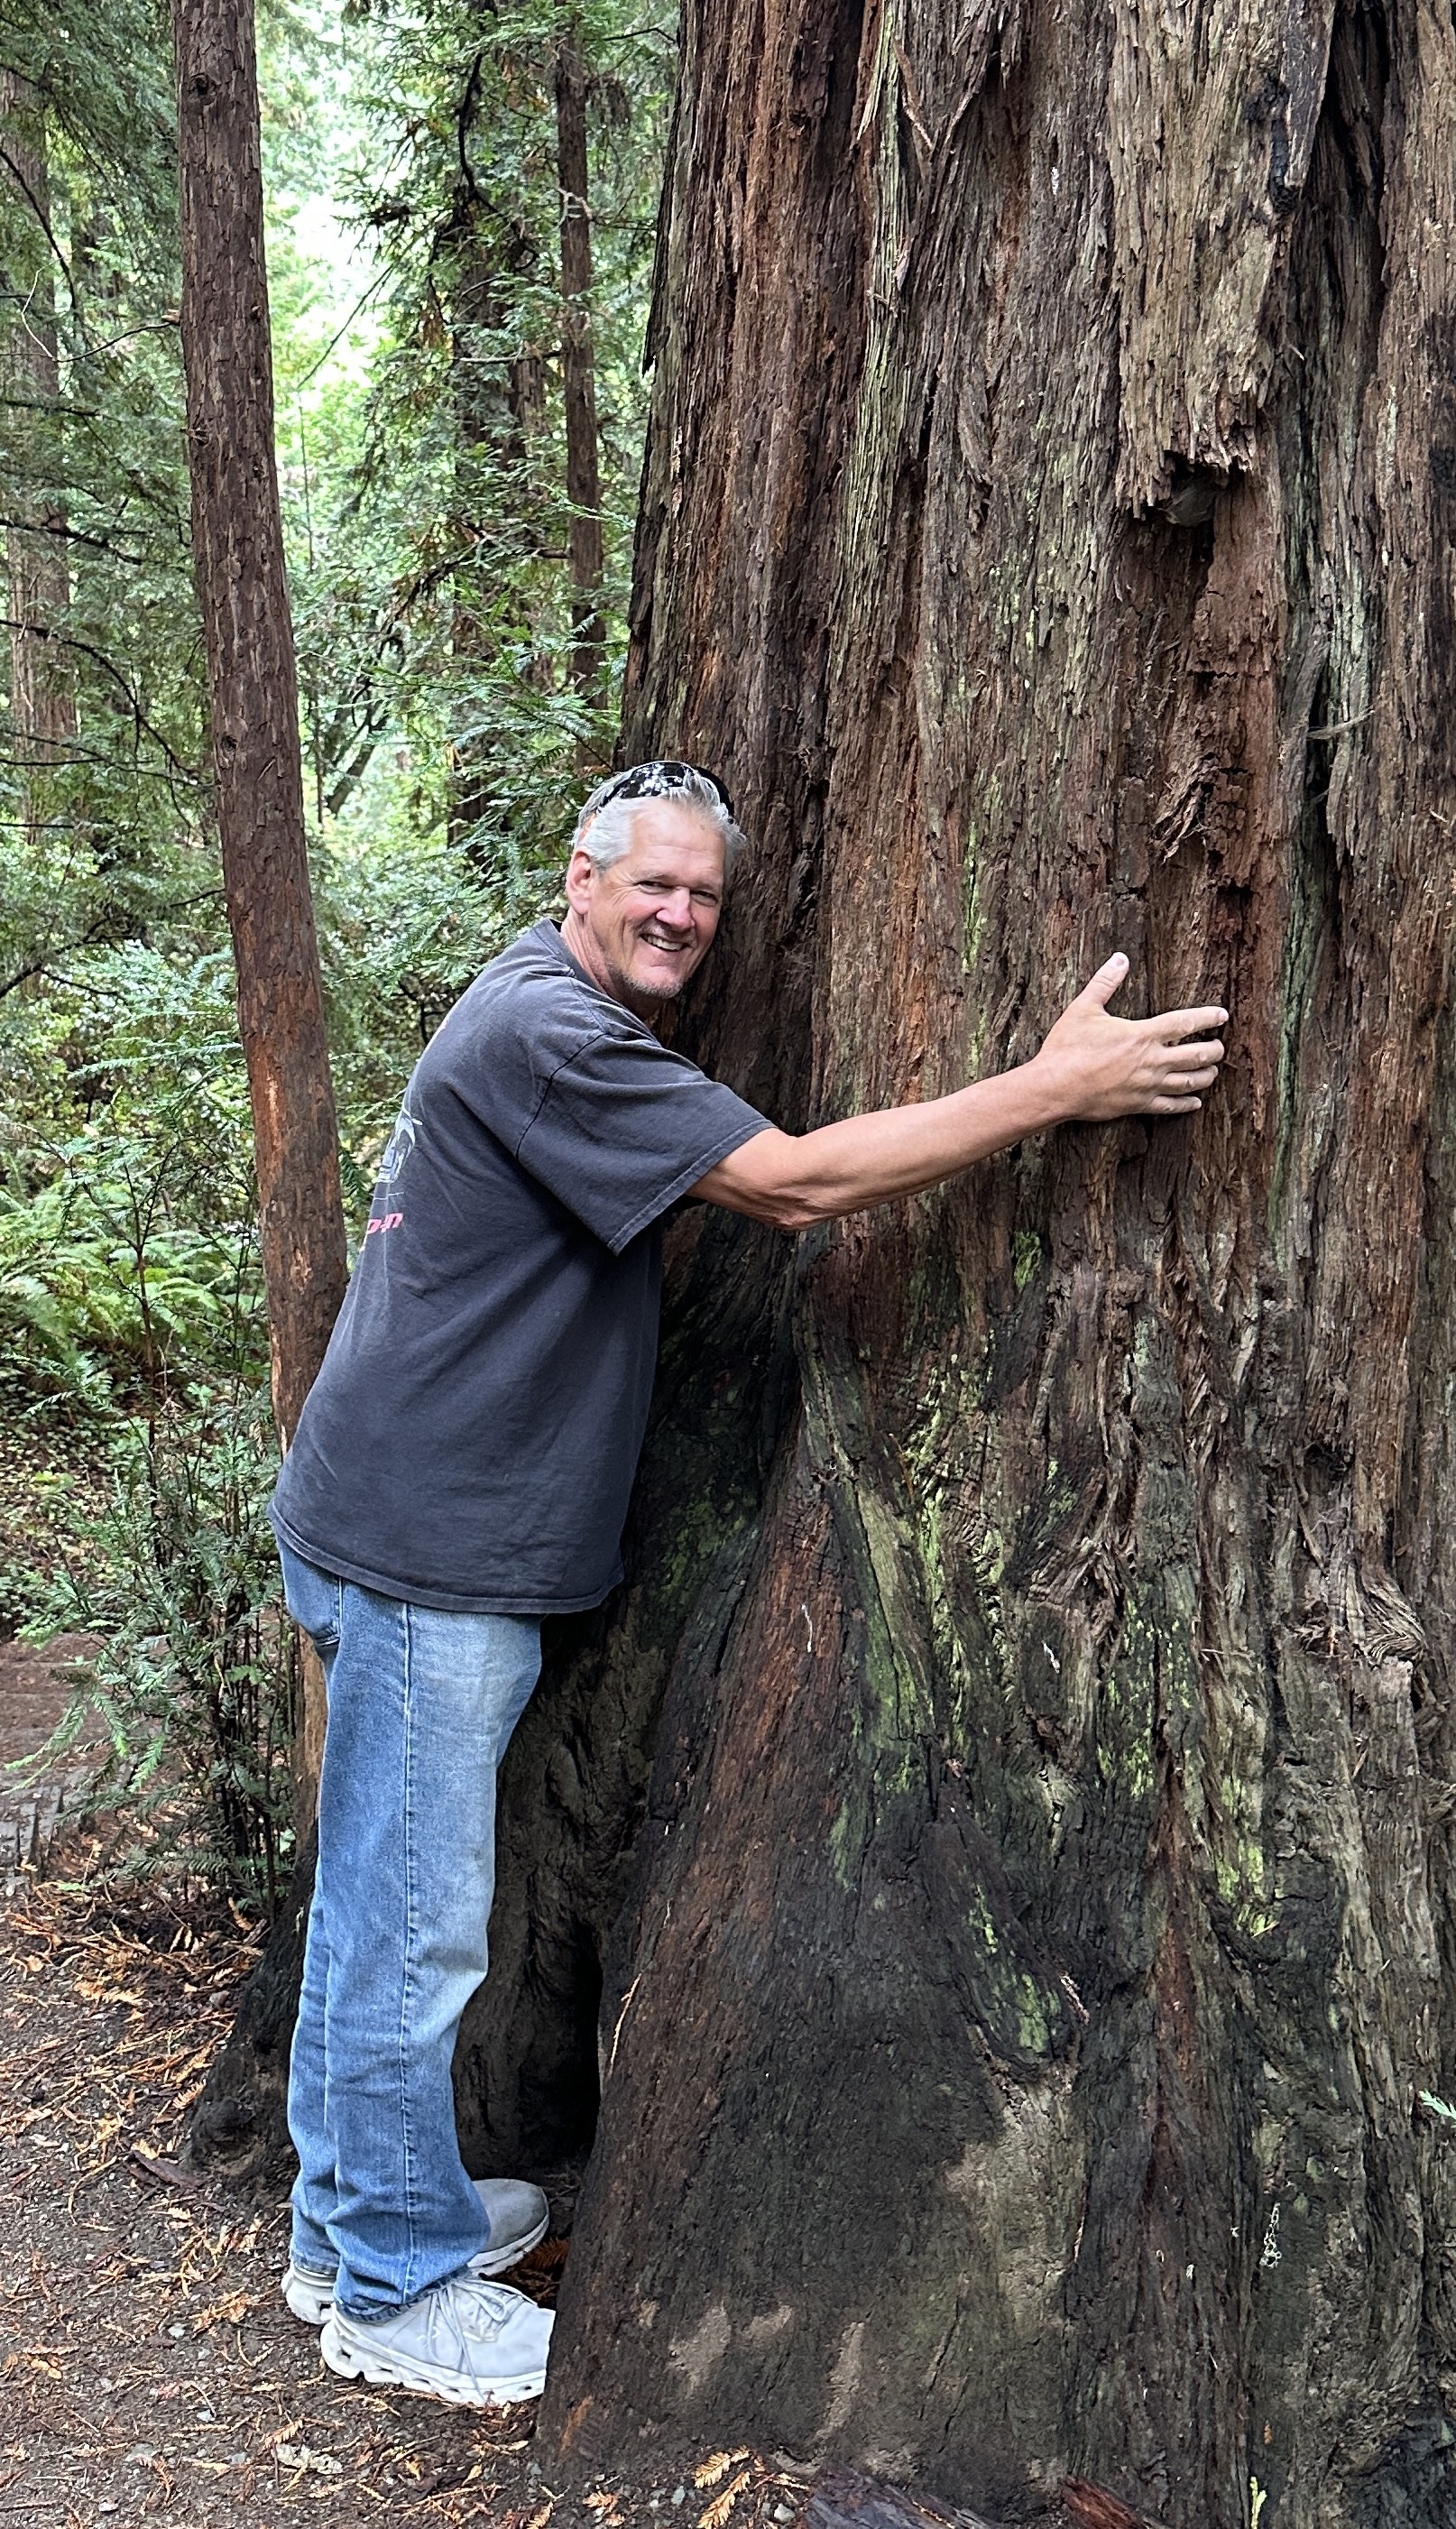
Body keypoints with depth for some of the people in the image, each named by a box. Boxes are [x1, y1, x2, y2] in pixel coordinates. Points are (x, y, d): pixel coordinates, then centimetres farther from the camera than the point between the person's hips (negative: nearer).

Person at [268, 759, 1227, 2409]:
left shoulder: (568, 1026, 15)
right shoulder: (545, 1033, -20)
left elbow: (747, 1197, 25)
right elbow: (792, 1184, -25)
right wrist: (1061, 1084, -22)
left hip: (436, 1539, 11)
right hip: (423, 1547, -11)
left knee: (382, 1899, 20)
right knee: (415, 1921, 2)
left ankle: (359, 2212, 37)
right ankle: (392, 2286, 19)